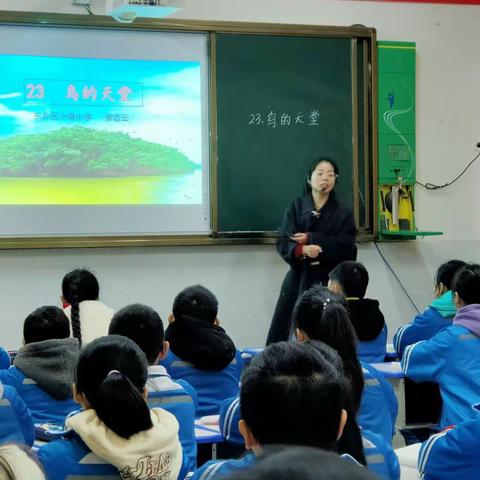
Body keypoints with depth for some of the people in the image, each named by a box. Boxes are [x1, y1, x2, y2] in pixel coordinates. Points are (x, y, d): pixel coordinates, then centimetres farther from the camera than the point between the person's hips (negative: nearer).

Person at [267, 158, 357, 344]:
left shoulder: (343, 213, 5)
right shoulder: (295, 207, 7)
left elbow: (346, 247, -8)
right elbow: (283, 243, -2)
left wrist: (310, 239, -13)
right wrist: (302, 250, -23)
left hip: (330, 281, -1)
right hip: (299, 279, 1)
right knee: (285, 335, -3)